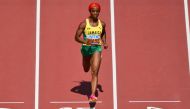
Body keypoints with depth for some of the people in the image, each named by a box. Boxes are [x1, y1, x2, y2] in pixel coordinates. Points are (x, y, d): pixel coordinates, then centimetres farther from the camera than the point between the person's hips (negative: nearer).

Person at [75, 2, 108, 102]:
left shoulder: (102, 23, 2)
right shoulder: (84, 24, -8)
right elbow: (76, 37, -10)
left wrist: (104, 43, 9)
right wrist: (86, 41, -28)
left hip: (97, 48, 0)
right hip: (86, 48, 0)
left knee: (95, 73, -14)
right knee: (86, 69, 24)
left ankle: (92, 95, -16)